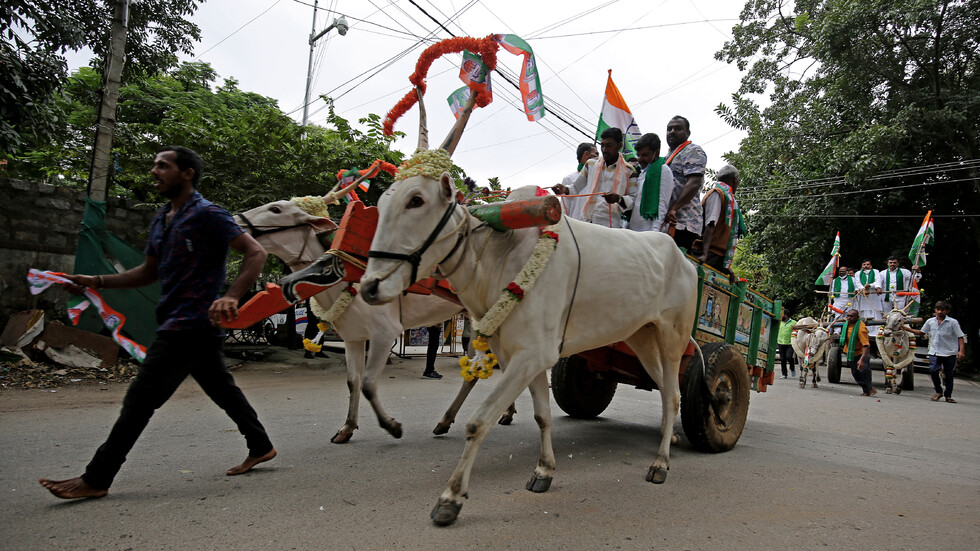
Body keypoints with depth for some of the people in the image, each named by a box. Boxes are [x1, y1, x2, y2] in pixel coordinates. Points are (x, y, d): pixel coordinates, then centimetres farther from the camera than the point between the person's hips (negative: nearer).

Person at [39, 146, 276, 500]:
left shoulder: (206, 214, -11)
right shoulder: (161, 221, 17)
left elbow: (256, 252, -17)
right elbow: (149, 272, 25)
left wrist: (230, 297, -29)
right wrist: (97, 282, 14)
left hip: (190, 324, -9)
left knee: (140, 399, -4)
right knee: (221, 388, 14)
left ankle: (97, 479, 5)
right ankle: (260, 446, 25)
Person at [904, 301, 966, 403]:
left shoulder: (953, 322, -4)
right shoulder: (930, 321, 7)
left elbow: (960, 337, -5)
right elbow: (922, 333, 18)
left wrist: (961, 350, -16)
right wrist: (906, 328, 13)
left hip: (950, 353, -2)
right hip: (934, 352, 2)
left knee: (949, 375, 7)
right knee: (933, 370, -15)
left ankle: (948, 395, 23)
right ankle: (938, 392, 4)